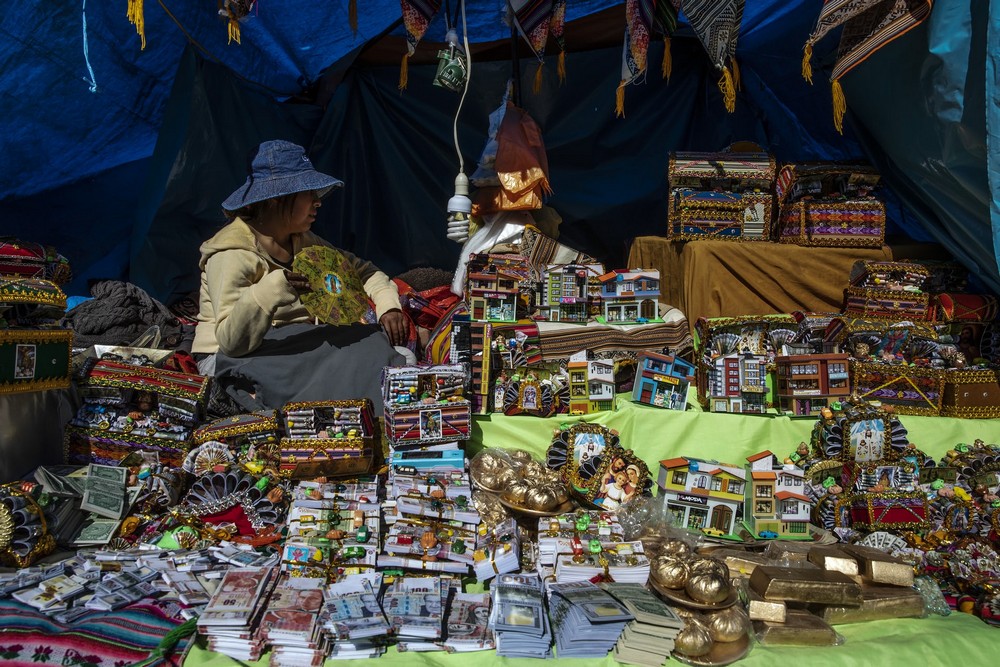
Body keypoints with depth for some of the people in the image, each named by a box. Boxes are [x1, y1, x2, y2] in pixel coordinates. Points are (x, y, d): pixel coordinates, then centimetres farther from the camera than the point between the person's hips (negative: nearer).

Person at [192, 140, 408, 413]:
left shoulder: (301, 240, 7)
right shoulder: (232, 253, -18)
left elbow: (361, 269, 15)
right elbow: (231, 342, -27)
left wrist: (388, 305, -5)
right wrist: (270, 290, -43)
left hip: (291, 346, 8)